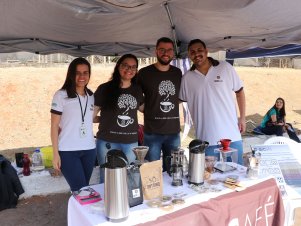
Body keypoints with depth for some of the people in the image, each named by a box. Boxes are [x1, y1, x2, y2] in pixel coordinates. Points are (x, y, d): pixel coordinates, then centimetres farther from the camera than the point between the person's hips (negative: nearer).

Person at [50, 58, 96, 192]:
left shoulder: (91, 96, 8)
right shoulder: (61, 95, -6)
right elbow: (54, 125, -6)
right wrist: (55, 153, -8)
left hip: (89, 150, 5)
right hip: (67, 151, -5)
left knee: (84, 188, 14)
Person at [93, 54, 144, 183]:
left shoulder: (137, 90, 8)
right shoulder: (104, 89, -5)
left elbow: (143, 108, 27)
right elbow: (91, 116, -3)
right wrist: (108, 119, 1)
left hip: (131, 142, 4)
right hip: (108, 142, -3)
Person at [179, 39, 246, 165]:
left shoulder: (225, 68, 1)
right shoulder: (187, 78, 4)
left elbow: (239, 92, 8)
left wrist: (242, 118, 5)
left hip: (232, 136, 0)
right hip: (206, 140, 1)